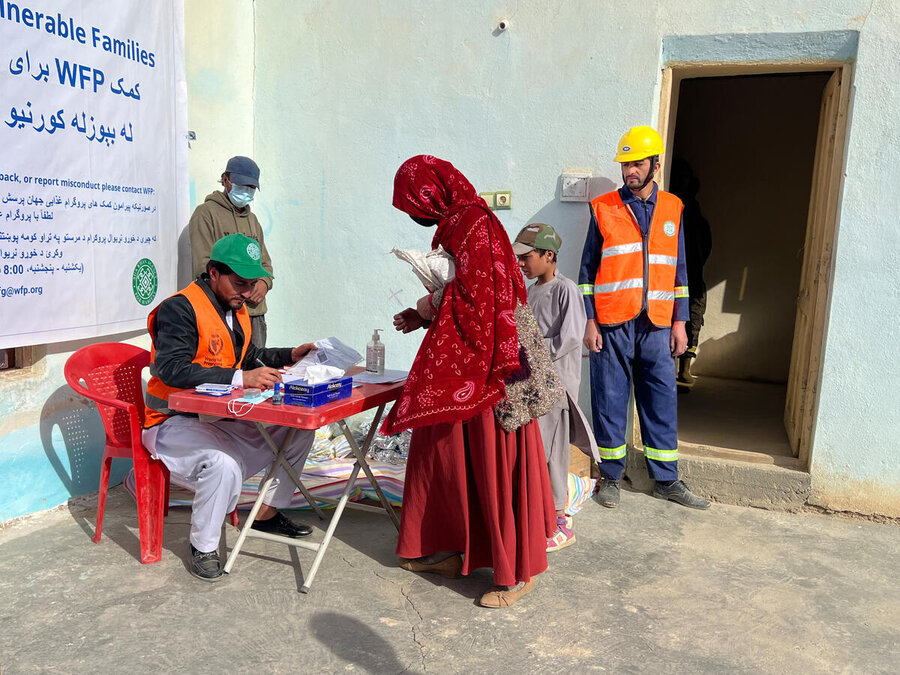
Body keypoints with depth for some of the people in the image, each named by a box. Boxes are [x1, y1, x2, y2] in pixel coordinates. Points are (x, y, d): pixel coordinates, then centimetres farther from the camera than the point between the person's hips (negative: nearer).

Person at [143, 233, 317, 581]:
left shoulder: (237, 309, 11)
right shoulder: (180, 308, -18)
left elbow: (247, 357, 25)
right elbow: (172, 369, -31)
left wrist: (290, 355, 10)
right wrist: (240, 378, -38)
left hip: (222, 417, 9)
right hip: (175, 422, -9)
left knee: (300, 429, 4)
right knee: (225, 463, -36)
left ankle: (268, 514, 19)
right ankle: (203, 547, -9)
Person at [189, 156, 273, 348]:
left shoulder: (252, 219, 23)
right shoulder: (206, 213, 1)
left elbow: (265, 262, 23)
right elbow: (203, 265, -8)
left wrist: (264, 282, 0)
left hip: (255, 311, 7)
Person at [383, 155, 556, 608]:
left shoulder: (475, 222, -15)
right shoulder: (454, 224, 15)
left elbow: (477, 295, -23)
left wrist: (430, 306, -9)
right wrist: (422, 316, 16)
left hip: (484, 364, -10)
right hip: (455, 366, 10)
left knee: (493, 460, -3)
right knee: (445, 452, 15)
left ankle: (517, 571, 11)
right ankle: (450, 549, 29)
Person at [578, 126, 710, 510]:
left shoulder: (672, 208, 11)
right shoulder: (603, 208, 3)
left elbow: (679, 268, 13)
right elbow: (588, 268, 4)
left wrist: (679, 322, 8)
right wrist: (589, 321, -3)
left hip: (657, 325, 2)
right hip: (611, 325, -2)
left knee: (662, 402, 7)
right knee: (610, 401, 4)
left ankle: (666, 480, 20)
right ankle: (611, 478, 19)